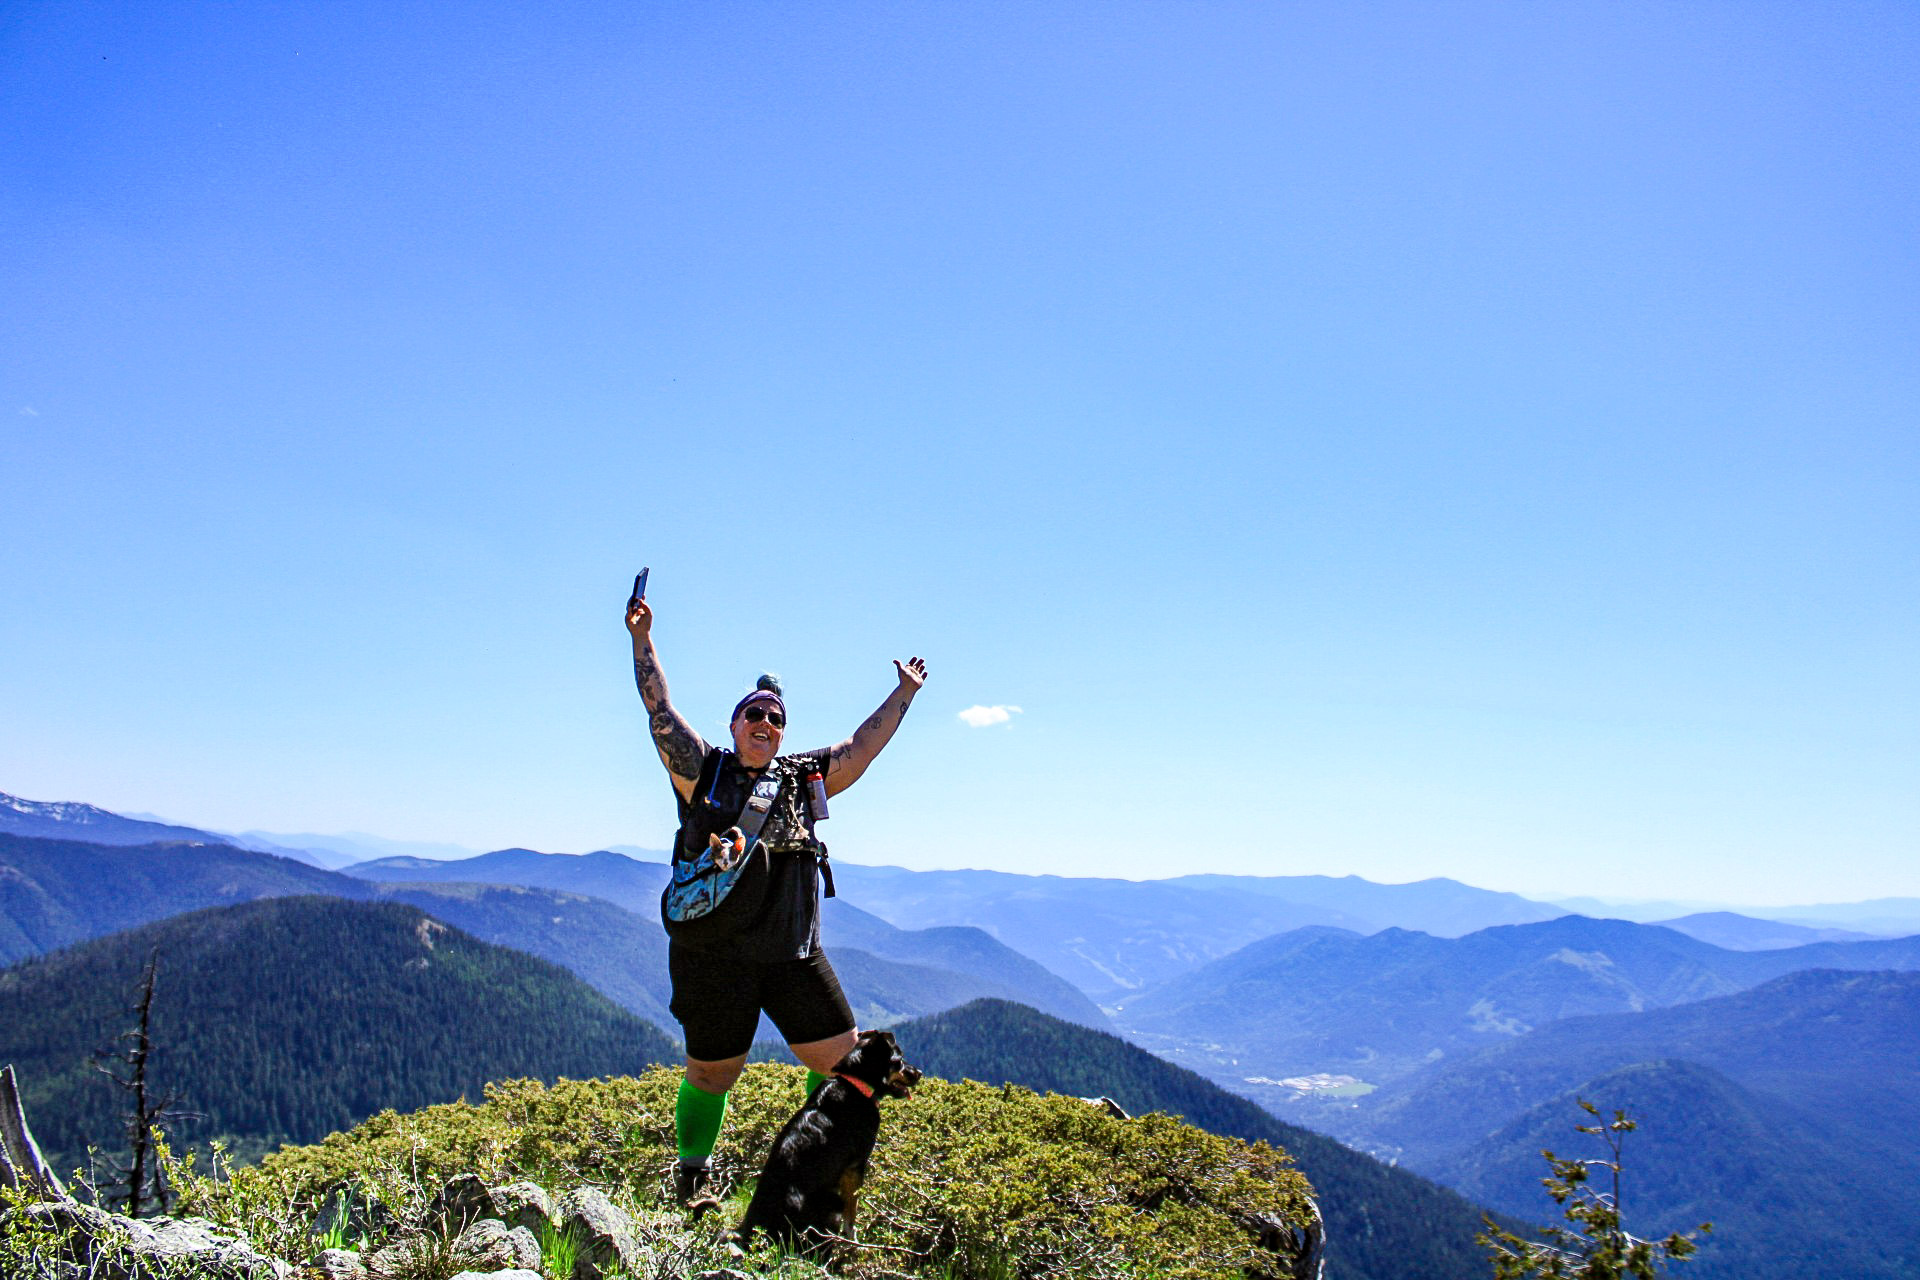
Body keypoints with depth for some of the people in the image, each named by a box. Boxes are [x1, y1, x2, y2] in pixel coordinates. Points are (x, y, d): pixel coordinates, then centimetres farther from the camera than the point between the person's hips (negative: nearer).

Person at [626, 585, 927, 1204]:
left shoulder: (802, 776, 9)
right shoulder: (702, 770, 1)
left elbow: (862, 746, 11)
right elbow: (660, 709, -5)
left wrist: (903, 695, 11)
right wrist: (642, 639, -10)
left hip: (793, 955, 3)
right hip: (712, 955, -3)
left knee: (843, 1059, 3)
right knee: (711, 1071, 10)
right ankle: (692, 1171, 34)